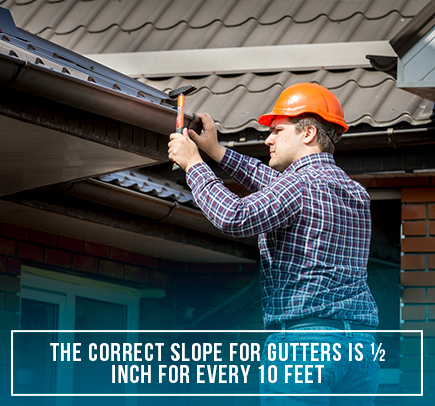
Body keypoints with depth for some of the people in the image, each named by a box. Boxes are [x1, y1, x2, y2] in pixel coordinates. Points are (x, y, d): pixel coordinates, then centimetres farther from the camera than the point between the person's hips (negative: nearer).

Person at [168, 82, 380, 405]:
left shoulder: (302, 182, -8)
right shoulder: (357, 193, 18)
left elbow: (234, 218, -19)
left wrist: (193, 163, -4)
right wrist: (217, 152, 31)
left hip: (302, 339, -7)